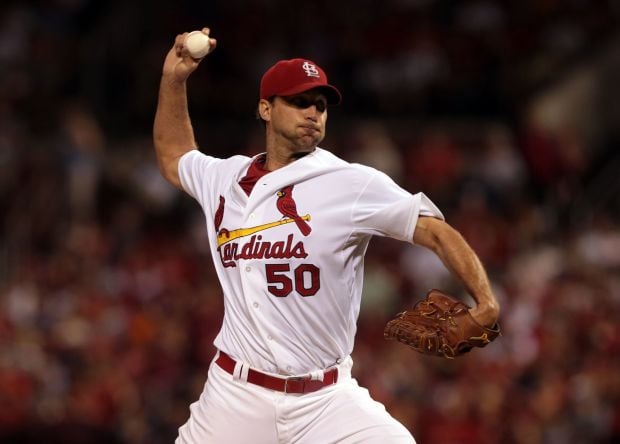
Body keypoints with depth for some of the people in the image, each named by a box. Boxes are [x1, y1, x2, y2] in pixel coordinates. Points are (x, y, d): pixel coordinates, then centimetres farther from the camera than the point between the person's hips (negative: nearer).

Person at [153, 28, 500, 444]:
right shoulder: (225, 179, 9)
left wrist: (485, 302, -25)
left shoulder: (353, 184, -5)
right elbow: (173, 157, 30)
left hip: (326, 401, -3)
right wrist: (174, 79, 20)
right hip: (235, 395, 3)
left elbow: (435, 231, -10)